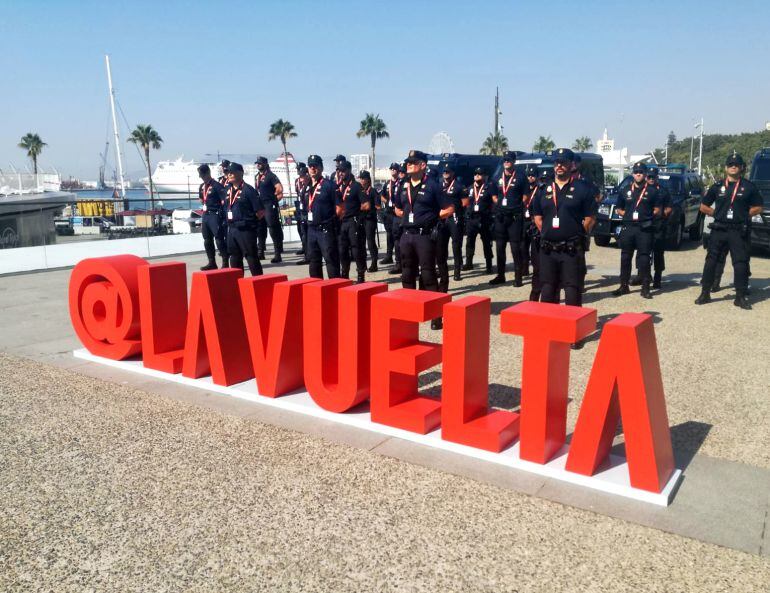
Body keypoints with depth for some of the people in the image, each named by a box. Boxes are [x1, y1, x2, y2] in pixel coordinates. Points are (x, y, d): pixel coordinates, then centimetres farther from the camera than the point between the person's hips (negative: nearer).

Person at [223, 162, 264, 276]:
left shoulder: (248, 190, -11)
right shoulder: (228, 190, 11)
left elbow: (261, 212, -13)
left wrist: (249, 220, -2)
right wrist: (229, 221, 13)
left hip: (246, 230, -7)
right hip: (231, 229, 8)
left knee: (251, 257, -3)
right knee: (234, 258, 14)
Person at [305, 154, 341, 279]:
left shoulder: (329, 185, -8)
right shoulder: (307, 187, 13)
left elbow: (339, 207, -10)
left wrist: (332, 220, -6)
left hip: (326, 229, -8)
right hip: (311, 228, 8)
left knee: (331, 259, -6)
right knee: (313, 259, 15)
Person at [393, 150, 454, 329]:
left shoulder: (432, 186, -6)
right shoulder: (404, 187, 12)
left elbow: (449, 209, -6)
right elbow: (398, 209, 27)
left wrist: (431, 217, -3)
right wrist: (409, 216, 12)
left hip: (425, 235, -6)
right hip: (407, 235, 6)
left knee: (428, 274, -5)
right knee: (408, 274, 12)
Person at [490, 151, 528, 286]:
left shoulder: (520, 177, -2)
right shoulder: (498, 177, 13)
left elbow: (525, 198, -2)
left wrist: (517, 208, -9)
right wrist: (500, 204, 8)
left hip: (515, 217, -5)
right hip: (500, 217, 5)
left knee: (515, 248, -3)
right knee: (499, 247, 9)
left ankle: (518, 277, 4)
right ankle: (500, 275, 19)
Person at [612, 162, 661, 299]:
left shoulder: (652, 191, 5)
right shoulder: (626, 191, 13)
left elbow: (657, 210, 8)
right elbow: (619, 209, 18)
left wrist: (648, 217, -7)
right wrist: (627, 215, 1)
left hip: (645, 229, -3)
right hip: (628, 227, 3)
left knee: (644, 258, -2)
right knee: (625, 257, 7)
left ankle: (645, 288, 3)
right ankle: (624, 286, 16)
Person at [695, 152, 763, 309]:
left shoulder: (749, 187, 3)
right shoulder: (718, 186, 7)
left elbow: (757, 208, 8)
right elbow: (704, 207, 12)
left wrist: (743, 215, 0)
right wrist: (717, 214, 5)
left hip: (738, 231, -1)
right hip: (718, 230, 1)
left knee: (741, 263, -1)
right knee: (711, 261, 2)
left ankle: (740, 297, 6)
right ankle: (705, 293, 10)